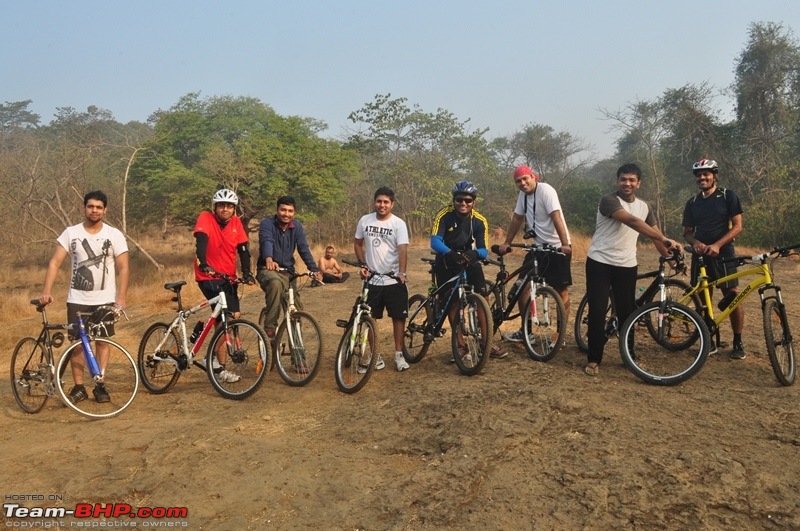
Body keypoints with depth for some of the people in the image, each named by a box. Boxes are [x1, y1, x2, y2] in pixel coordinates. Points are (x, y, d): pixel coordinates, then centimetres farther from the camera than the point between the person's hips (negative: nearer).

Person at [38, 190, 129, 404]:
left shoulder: (115, 235, -4)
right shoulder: (71, 233, -1)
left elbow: (123, 268, -6)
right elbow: (55, 262, -6)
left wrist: (121, 298, -15)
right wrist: (46, 291, -17)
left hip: (105, 299, -1)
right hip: (77, 299, 1)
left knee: (103, 341, 6)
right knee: (78, 342, 3)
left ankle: (100, 386, 16)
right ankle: (78, 387, 13)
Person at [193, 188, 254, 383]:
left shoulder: (236, 223, 3)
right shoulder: (206, 218, -11)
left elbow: (243, 248, -2)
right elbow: (201, 240, -26)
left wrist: (246, 272, -16)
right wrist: (203, 264, -40)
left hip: (228, 277, 6)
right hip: (208, 277, -6)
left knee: (234, 316, 7)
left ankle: (216, 360, 26)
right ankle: (219, 368, -5)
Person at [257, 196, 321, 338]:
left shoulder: (297, 227, 1)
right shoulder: (267, 224, -11)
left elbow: (304, 249, -6)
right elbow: (267, 241, -31)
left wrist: (314, 270, -21)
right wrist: (269, 259, -52)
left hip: (287, 272, 5)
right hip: (268, 269, -5)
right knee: (276, 284, -39)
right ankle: (270, 326, -30)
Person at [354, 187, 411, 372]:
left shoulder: (398, 224, -6)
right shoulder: (365, 220, 3)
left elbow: (402, 249, -17)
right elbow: (357, 243, 15)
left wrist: (402, 272, -31)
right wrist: (362, 265, 3)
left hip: (394, 280, -2)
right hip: (372, 280, 3)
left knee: (398, 316, 2)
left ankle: (399, 354, 16)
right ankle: (375, 357, 17)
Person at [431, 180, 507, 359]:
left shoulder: (480, 221, -13)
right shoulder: (444, 215, -19)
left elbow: (483, 250, -17)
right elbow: (434, 241, -31)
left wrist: (475, 253, -41)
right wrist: (449, 253, -50)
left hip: (469, 261, 2)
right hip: (447, 262, -1)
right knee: (453, 303, -2)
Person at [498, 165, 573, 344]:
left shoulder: (545, 190, -16)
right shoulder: (523, 194, 5)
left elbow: (556, 217, -25)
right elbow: (517, 218, 12)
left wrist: (565, 244, -32)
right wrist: (506, 243, 8)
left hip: (558, 247, -7)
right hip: (538, 247, 7)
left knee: (562, 290, 0)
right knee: (523, 285, 2)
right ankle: (525, 331, 12)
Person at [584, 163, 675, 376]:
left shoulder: (644, 207, 8)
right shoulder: (609, 200, -14)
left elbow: (654, 235, 14)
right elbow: (632, 221, -28)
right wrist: (665, 240, -34)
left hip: (627, 266, 5)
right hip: (600, 263, -5)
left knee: (627, 312, 8)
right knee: (597, 312, -3)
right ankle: (594, 359, 7)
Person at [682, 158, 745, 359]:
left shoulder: (728, 196, 0)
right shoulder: (692, 203, 11)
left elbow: (737, 226, -6)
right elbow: (687, 231, 12)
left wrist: (717, 245, -20)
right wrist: (695, 242, -11)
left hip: (723, 255, -4)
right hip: (700, 255, 4)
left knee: (732, 298, -7)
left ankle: (738, 343, 5)